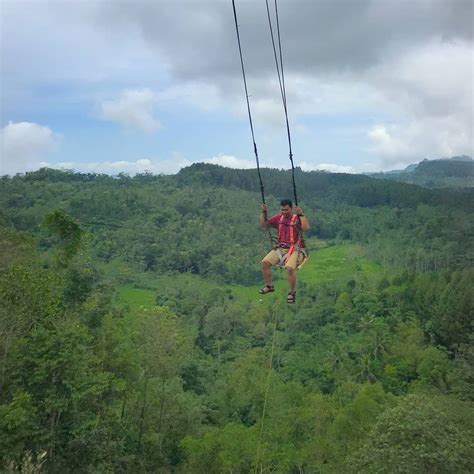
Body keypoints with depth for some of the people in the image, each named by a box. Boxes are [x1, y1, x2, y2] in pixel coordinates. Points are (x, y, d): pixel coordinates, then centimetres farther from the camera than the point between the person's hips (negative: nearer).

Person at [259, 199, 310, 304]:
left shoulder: (297, 219, -6)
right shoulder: (278, 218, 9)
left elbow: (306, 227, -26)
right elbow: (264, 224, 13)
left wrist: (301, 214, -29)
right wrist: (263, 212, 2)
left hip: (294, 250, -5)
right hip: (280, 248, 5)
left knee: (290, 268, -30)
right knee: (264, 262, -14)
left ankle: (292, 293, -5)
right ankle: (269, 286, 8)